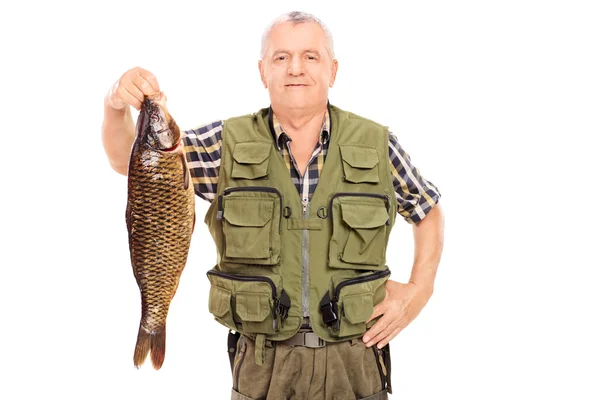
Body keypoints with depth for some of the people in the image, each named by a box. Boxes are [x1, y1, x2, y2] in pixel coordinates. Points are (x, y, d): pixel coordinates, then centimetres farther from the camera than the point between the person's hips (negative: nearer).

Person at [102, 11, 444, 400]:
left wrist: (418, 291, -2)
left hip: (354, 364, 0)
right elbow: (127, 158, -6)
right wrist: (117, 104, -27)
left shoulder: (375, 145, -4)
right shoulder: (229, 145, -4)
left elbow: (429, 212, 11)